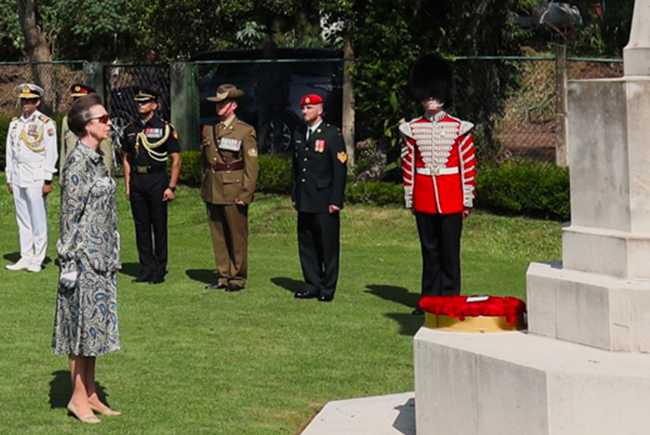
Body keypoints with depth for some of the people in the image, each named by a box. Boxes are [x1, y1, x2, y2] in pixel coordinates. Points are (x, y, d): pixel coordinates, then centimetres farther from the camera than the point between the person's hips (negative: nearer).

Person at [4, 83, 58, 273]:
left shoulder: (46, 124, -4)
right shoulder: (15, 124, 14)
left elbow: (51, 154, -6)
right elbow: (9, 152, 17)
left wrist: (48, 180, -10)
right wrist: (9, 178, 13)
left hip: (36, 179, -6)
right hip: (18, 178, 6)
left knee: (38, 221, -4)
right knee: (22, 221, 8)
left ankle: (37, 260, 0)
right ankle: (25, 258, 13)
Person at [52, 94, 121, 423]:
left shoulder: (96, 160, 12)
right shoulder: (78, 164, -15)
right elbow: (70, 214, -16)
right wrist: (71, 260, -17)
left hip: (101, 256, 9)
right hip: (85, 256, -9)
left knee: (95, 323, 12)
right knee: (82, 323, -2)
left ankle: (90, 395, 19)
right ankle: (78, 398, 6)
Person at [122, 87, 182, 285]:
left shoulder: (165, 128, -4)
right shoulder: (130, 129, 10)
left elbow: (176, 159, -4)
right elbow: (127, 158, 16)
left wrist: (171, 187, -10)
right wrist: (127, 185, 9)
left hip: (157, 181, -4)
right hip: (137, 182, 4)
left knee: (159, 227, 1)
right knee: (141, 227, 7)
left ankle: (159, 271, 7)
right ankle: (146, 269, 14)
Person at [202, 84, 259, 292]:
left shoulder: (245, 131, -5)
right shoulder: (209, 130, 13)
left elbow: (252, 166, -8)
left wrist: (246, 194, -13)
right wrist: (204, 188, 14)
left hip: (234, 192, -6)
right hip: (213, 192, 6)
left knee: (237, 236, 1)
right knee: (218, 236, 9)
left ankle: (237, 278, 9)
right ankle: (223, 276, 17)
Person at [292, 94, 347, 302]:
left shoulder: (333, 135, -4)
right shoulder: (299, 135, 14)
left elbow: (340, 170, -7)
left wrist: (336, 201, -12)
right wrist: (295, 196, 14)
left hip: (324, 202, -6)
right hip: (305, 202, 6)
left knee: (328, 246, -2)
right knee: (306, 245, 8)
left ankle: (327, 289, 4)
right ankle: (312, 285, 16)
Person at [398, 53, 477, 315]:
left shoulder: (459, 129, -1)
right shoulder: (412, 130, 5)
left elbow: (468, 166, 0)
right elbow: (408, 166, 7)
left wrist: (468, 200, -3)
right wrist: (409, 199, 5)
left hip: (451, 199, -2)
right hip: (423, 199, 2)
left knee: (449, 251, 1)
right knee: (429, 251, 9)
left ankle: (450, 299, 8)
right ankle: (429, 300, 15)